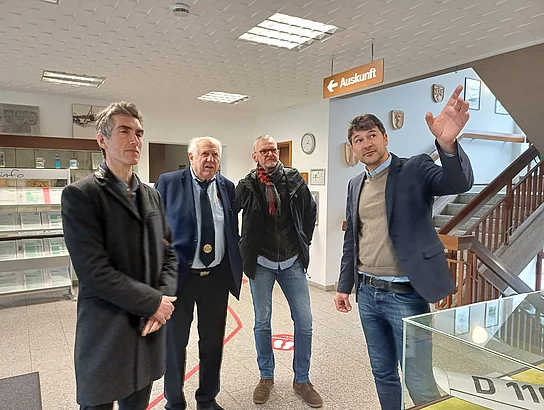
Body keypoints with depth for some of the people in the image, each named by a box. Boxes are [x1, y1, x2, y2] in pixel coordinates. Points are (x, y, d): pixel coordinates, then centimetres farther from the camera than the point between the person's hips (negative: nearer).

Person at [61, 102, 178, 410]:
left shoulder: (152, 195, 10)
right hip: (106, 335, -5)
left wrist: (164, 296, -8)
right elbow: (94, 271, -19)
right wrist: (154, 302, -15)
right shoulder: (80, 195, -11)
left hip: (149, 328, 6)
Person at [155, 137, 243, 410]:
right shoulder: (168, 182, -5)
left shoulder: (227, 187, 4)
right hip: (179, 274, -3)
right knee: (174, 342, 12)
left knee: (213, 342, 16)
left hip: (217, 276, 3)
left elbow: (233, 231, 10)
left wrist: (237, 267, 7)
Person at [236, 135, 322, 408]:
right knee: (262, 323, 9)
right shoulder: (247, 186, -6)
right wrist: (242, 248, 3)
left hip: (293, 262, 2)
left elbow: (310, 210, 13)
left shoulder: (294, 179, -1)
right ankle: (266, 377, 29)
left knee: (304, 322, 3)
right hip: (261, 263, -1)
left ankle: (301, 379, 22)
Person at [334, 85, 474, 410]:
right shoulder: (356, 184, 10)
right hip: (368, 293, 6)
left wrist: (447, 144, -46)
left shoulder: (414, 169, -7)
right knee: (383, 374, 19)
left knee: (419, 382, 2)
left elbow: (460, 182, -26)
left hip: (405, 294, -6)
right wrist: (345, 285, 15)